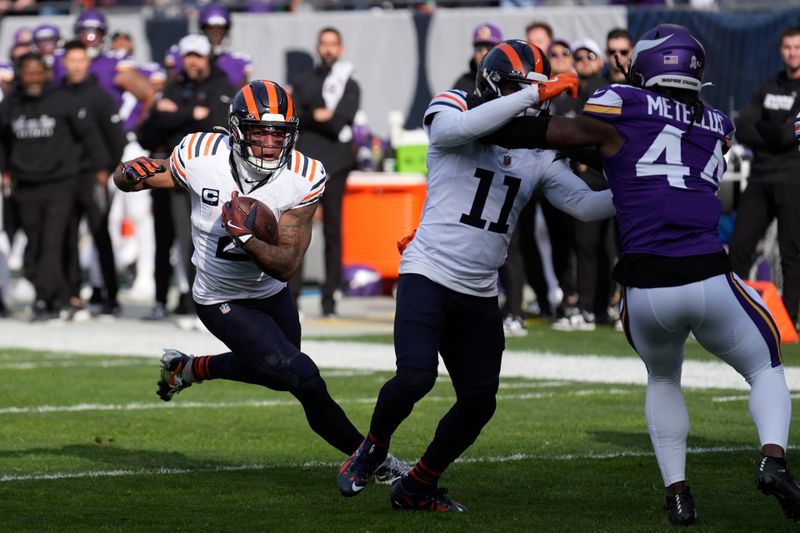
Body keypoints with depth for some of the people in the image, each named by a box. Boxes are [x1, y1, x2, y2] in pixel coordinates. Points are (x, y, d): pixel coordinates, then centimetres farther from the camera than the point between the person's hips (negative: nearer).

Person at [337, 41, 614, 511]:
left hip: (479, 295, 6)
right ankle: (373, 449, 7)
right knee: (416, 376, -24)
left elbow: (586, 205, 4)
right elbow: (462, 126, -31)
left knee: (479, 402, 3)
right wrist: (535, 93, -35)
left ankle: (418, 487, 24)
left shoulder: (539, 153, 9)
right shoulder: (451, 112, -6)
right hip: (429, 276, -6)